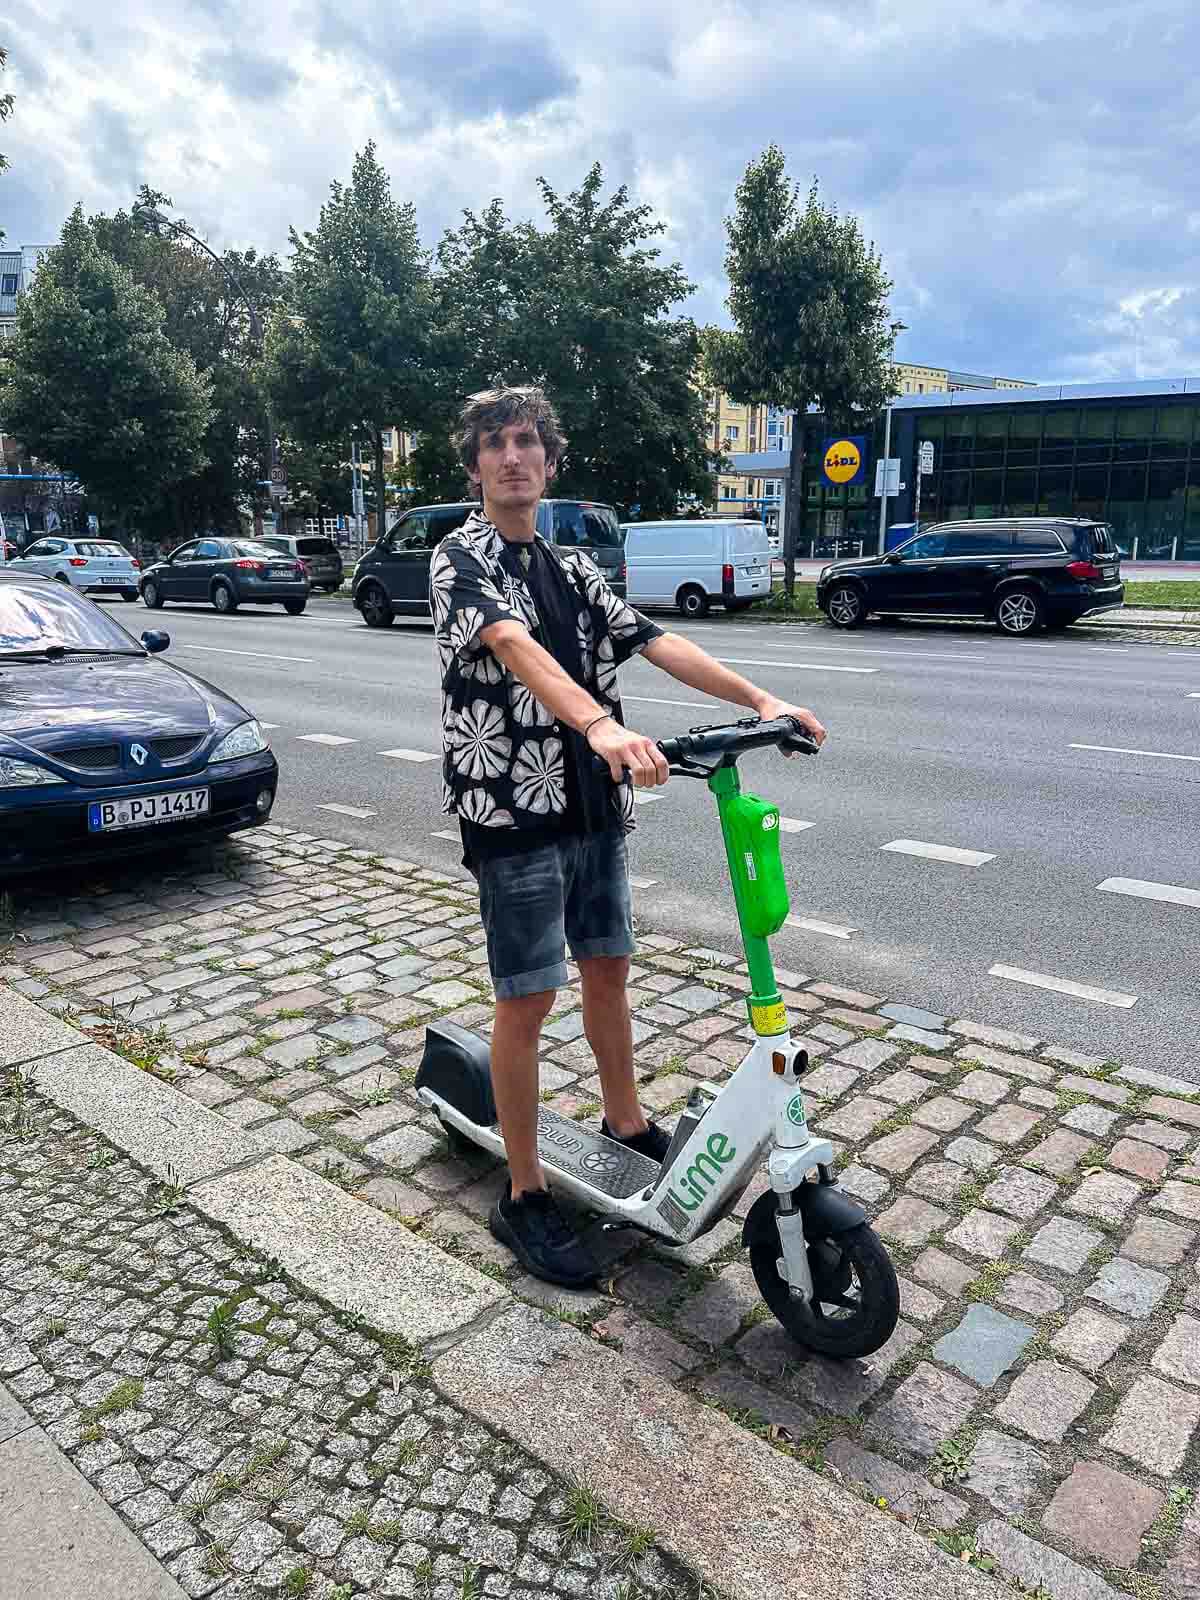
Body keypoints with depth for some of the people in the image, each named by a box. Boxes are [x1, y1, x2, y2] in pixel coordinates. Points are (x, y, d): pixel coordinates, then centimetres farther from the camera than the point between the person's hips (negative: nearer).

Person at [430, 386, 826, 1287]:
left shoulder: (571, 570, 15)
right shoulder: (463, 559, -7)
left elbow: (657, 644, 4)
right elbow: (514, 647, -28)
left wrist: (761, 700, -9)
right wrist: (601, 725, -46)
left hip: (594, 807, 7)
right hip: (513, 810, -6)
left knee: (608, 968, 18)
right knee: (528, 1000, -1)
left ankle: (626, 1123, 40)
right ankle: (525, 1200, 13)